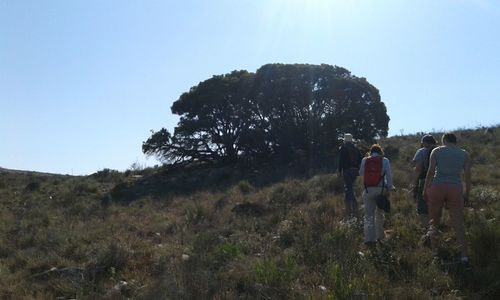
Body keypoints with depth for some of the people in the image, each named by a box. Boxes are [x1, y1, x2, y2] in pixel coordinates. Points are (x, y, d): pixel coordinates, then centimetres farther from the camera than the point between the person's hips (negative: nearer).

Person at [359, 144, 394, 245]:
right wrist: (389, 189, -1)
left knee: (369, 215, 2)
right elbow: (389, 175, -4)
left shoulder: (364, 160, 2)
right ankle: (380, 236, 24)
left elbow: (361, 173, 14)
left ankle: (369, 238, -8)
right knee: (380, 213, 18)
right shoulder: (385, 160, 0)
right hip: (381, 189, 0)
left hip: (368, 190, 0)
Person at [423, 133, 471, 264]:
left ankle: (434, 252, 11)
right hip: (455, 190, 1)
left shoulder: (436, 151, 4)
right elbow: (468, 175, 4)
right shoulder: (465, 154, 9)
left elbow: (430, 171, -4)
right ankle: (464, 255, -4)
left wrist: (425, 189, 4)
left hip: (437, 188, -1)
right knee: (458, 223, 4)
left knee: (434, 221, 12)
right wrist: (467, 193, 13)